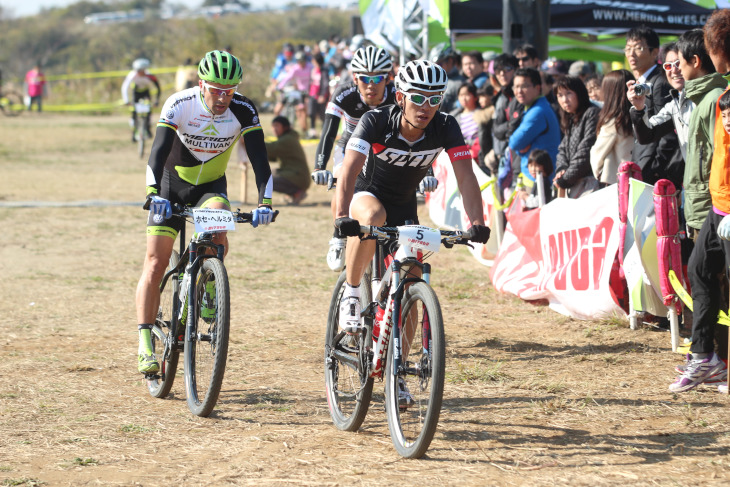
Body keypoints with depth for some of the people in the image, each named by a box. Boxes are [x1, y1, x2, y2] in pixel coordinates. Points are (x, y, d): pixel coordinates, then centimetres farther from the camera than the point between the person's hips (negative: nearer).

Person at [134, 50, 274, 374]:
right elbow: (158, 151, -34)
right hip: (172, 184, -1)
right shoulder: (179, 104, -25)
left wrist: (265, 201, -41)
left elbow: (259, 158, -25)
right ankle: (145, 344, -6)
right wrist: (154, 193, -50)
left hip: (211, 186, 1)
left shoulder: (243, 111, -20)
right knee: (156, 262, -9)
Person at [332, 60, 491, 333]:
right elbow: (349, 170, -40)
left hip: (404, 204, 4)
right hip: (366, 193, -4)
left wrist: (477, 222, -45)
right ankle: (351, 294, -21)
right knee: (373, 217, -39)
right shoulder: (376, 121, -29)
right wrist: (342, 216, -56)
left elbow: (465, 177, -28)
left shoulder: (446, 128, -22)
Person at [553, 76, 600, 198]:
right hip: (573, 186, 8)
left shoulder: (592, 114, -7)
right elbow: (562, 150, 20)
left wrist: (565, 179, -9)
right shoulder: (571, 120, 21)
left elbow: (586, 153, -13)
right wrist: (561, 170, -2)